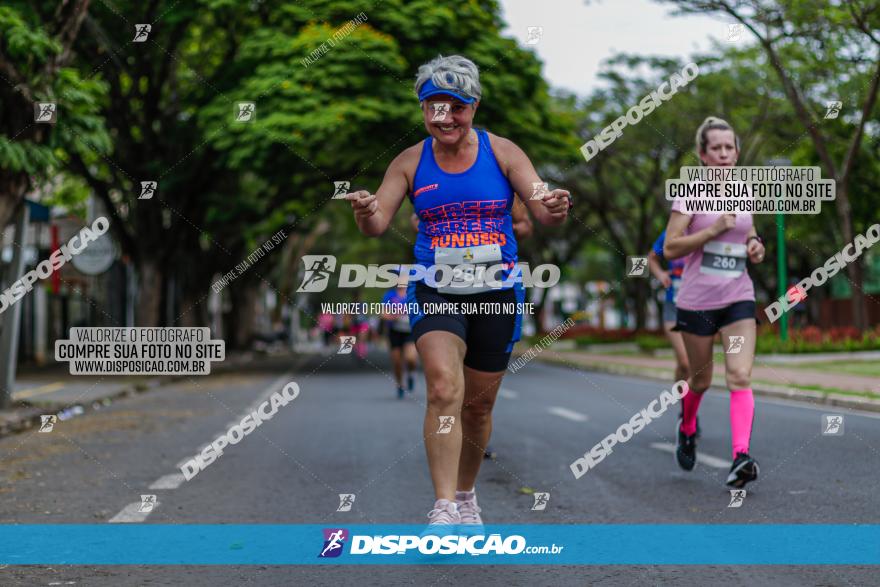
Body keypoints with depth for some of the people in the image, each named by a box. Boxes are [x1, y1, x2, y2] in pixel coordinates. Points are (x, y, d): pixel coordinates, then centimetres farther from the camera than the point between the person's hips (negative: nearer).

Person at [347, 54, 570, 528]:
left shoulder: (501, 152, -3)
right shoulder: (411, 162, 0)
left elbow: (542, 210, -10)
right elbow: (378, 225, -6)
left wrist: (554, 209, -34)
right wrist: (366, 214, -30)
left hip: (497, 292, 1)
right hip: (435, 291, -1)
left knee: (478, 405, 12)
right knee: (444, 388, -24)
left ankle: (466, 495, 36)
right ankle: (443, 507, -22)